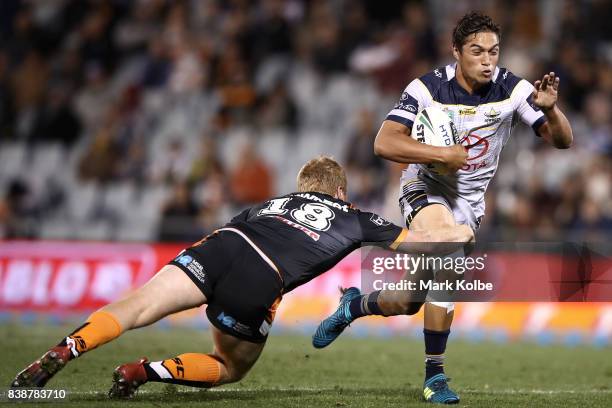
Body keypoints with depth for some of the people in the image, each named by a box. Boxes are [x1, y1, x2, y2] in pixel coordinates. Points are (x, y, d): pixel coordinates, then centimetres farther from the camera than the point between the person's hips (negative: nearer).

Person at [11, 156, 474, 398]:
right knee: (232, 368, 17)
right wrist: (454, 235, 53)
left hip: (220, 245, 3)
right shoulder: (352, 218, 29)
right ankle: (145, 371, -7)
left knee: (137, 306, -8)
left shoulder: (273, 202, 36)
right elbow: (412, 240, 36)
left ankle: (61, 353, -34)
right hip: (259, 283, -3)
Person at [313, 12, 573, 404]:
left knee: (409, 302, 1)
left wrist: (550, 109, -33)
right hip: (426, 186, -4)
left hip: (470, 199, 4)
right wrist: (444, 154, -31)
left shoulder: (513, 89, -13)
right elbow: (384, 143, -25)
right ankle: (434, 375, -20)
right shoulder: (427, 89, -19)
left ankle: (353, 305, 35)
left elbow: (562, 141, -12)